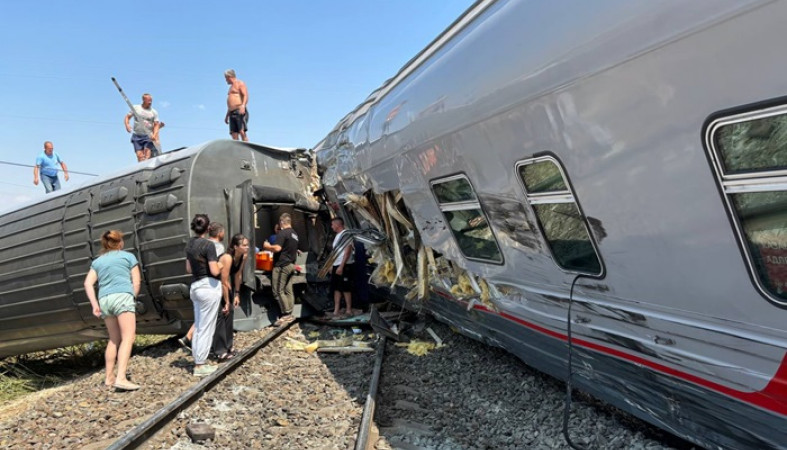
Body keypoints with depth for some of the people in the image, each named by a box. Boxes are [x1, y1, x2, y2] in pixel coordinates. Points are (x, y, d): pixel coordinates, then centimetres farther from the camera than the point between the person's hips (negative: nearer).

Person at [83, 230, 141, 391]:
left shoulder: (97, 261, 23)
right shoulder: (128, 256, 14)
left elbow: (88, 283, 8)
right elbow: (136, 283, 6)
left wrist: (94, 304, 3)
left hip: (104, 299, 5)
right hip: (123, 296, -5)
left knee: (114, 339, 17)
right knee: (128, 337, -12)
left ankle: (109, 377, 20)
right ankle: (121, 378, -26)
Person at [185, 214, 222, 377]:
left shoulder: (189, 244, 8)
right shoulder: (208, 245, -16)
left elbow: (189, 269, 16)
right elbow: (215, 271, -18)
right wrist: (219, 265, 1)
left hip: (195, 286, 8)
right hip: (209, 286, -8)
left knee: (198, 326, 16)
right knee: (206, 327, 0)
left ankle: (198, 361, 23)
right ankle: (200, 366, 6)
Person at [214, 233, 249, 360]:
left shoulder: (243, 256, -10)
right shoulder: (227, 258, -33)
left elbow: (238, 275, 2)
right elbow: (224, 282, -28)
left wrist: (237, 294, 4)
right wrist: (227, 302, -20)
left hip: (225, 286, 8)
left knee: (230, 312, 9)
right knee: (221, 315, -10)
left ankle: (227, 346, 21)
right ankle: (220, 351, -4)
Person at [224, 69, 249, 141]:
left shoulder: (240, 83, 4)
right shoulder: (231, 87, 29)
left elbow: (245, 96, -11)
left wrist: (243, 106, -27)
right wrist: (227, 115, 26)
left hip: (240, 111, -8)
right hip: (232, 113, 8)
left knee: (242, 132, -18)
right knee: (234, 134, -4)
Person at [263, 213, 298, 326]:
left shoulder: (282, 233, -13)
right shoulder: (294, 234, 15)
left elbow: (277, 248, -22)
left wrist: (267, 246, -5)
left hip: (281, 265, -9)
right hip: (291, 265, 9)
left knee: (278, 291, -6)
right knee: (288, 290, 10)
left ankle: (286, 315, -7)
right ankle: (290, 315, 13)